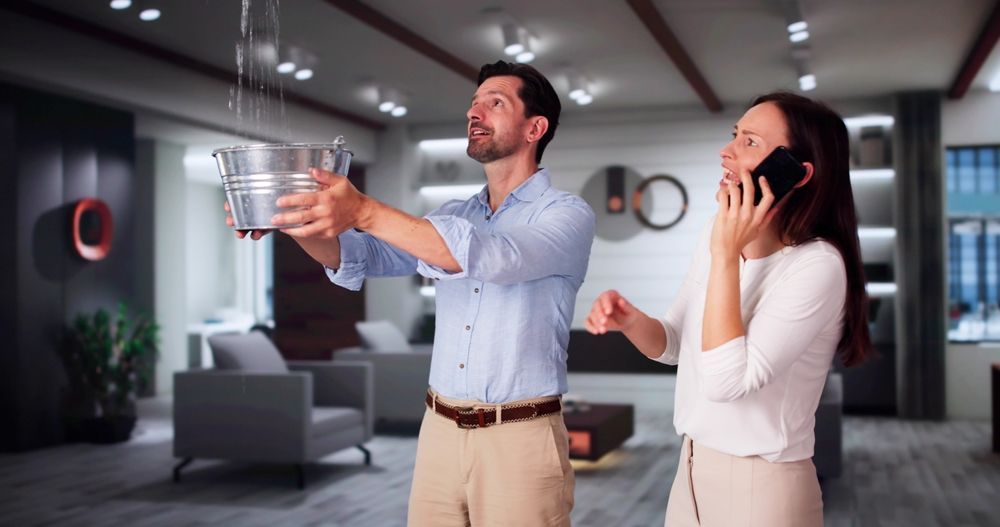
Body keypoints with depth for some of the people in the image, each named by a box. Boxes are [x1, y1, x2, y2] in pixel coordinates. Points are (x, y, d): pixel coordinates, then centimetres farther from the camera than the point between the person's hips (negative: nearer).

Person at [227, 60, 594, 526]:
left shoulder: (568, 215, -6)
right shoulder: (452, 216, 13)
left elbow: (489, 256, -25)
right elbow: (364, 258, 4)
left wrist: (365, 212, -32)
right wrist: (301, 223, -17)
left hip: (519, 439, -5)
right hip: (439, 432, 5)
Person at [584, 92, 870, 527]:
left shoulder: (817, 264, -22)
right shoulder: (719, 233, 2)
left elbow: (726, 380, -29)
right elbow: (675, 344, 10)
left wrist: (726, 255, -27)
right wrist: (630, 321, -11)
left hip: (760, 485, -7)